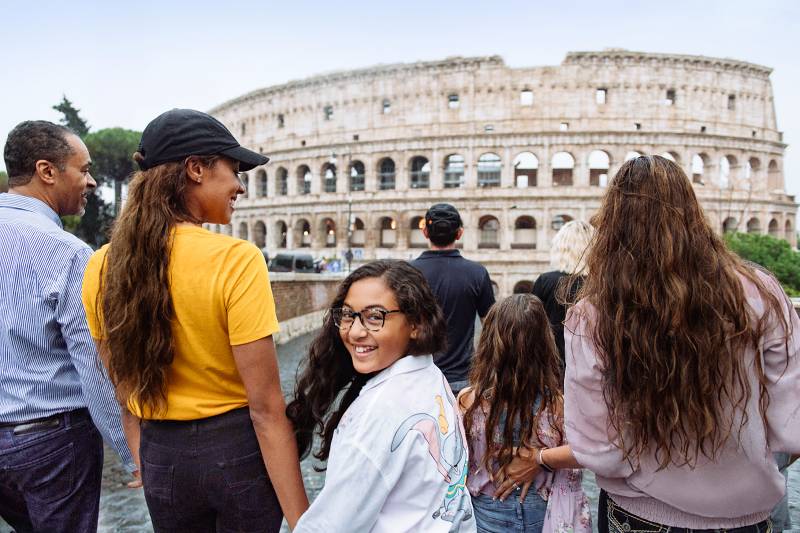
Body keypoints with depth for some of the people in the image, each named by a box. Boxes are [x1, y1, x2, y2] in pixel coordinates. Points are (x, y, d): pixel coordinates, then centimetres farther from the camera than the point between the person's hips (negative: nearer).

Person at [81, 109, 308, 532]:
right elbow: (265, 406, -22)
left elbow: (124, 386, 7)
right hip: (238, 449, -4)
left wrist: (147, 460, 20)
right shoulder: (236, 259, -21)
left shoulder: (102, 266, -4)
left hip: (161, 454, 5)